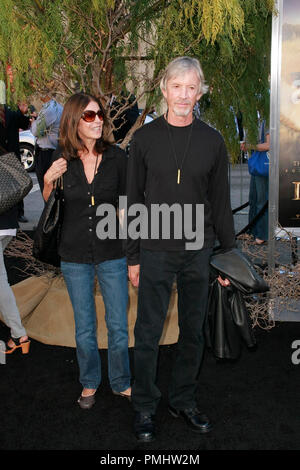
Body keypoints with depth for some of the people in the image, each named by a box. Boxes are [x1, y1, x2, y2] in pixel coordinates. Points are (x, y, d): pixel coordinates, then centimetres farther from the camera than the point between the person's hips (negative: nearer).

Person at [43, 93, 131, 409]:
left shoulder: (116, 157, -5)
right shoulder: (61, 160, -4)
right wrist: (48, 182, -15)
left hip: (112, 254, 0)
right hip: (75, 256, 1)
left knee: (118, 325, 8)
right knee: (84, 328, 14)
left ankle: (121, 382, 30)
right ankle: (89, 383, 34)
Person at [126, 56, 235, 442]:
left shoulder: (212, 142, 3)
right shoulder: (145, 138, 0)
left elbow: (221, 203, 7)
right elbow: (133, 200, 2)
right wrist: (132, 257, 0)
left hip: (199, 252, 2)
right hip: (156, 252, -1)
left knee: (193, 331, 12)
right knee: (148, 333, 5)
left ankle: (183, 400, 30)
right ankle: (144, 407, 22)